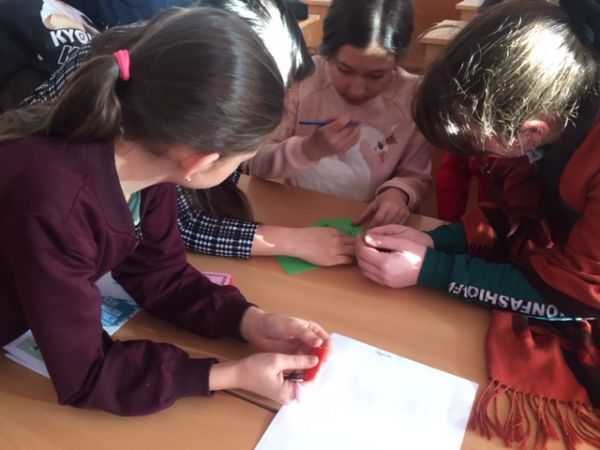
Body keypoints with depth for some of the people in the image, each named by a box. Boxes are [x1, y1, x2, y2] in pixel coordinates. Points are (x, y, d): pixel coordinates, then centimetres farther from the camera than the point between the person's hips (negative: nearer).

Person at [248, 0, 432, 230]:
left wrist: (398, 192, -19)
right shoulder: (300, 78, -10)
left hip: (363, 227, 0)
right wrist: (307, 149, -24)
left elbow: (416, 177, 1)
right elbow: (257, 165, -8)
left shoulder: (413, 98, -10)